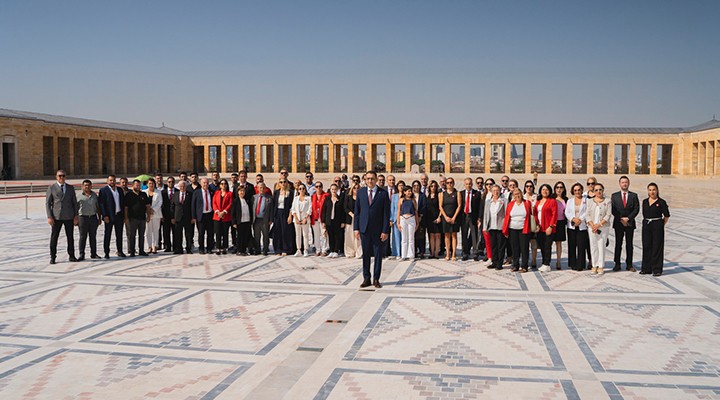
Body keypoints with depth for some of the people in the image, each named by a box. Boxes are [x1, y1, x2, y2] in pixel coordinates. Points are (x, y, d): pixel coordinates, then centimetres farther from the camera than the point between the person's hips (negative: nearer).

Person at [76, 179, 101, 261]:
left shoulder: (94, 195, 10)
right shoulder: (79, 196, 1)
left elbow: (98, 207, 13)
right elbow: (76, 208, 1)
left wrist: (99, 218, 10)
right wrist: (76, 219, -5)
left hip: (93, 217, 3)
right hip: (83, 217, -3)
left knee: (93, 236, 7)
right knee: (83, 237, -3)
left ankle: (93, 254, 14)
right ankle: (81, 254, 0)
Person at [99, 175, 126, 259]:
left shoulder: (120, 190, 12)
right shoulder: (103, 190, -3)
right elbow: (101, 204, -8)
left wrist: (124, 216, 8)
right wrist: (104, 216, -16)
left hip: (119, 216, 4)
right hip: (109, 217, -4)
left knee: (119, 235, 9)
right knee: (107, 235, 3)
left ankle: (120, 251, 17)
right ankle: (107, 253, 8)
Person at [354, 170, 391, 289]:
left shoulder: (383, 193, -2)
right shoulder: (360, 192, 7)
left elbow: (386, 213, -3)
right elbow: (357, 211, 8)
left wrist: (385, 231, -8)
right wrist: (356, 228, 1)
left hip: (378, 229, -2)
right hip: (364, 229, 2)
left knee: (378, 255, 4)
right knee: (365, 255, 7)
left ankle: (376, 279, 14)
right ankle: (366, 279, 16)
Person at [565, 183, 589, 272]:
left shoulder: (586, 200, 7)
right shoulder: (569, 201, 15)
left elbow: (587, 212, -3)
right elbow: (567, 213, 5)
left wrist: (580, 219, -15)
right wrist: (573, 219, -11)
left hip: (582, 226, -2)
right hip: (571, 226, 2)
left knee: (581, 246, -6)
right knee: (572, 246, 1)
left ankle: (580, 265, 0)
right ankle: (573, 264, 9)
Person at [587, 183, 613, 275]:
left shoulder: (607, 201, 3)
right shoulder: (590, 201, 9)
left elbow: (608, 215, -4)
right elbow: (588, 215, 4)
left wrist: (599, 225, -13)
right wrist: (592, 225, -10)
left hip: (603, 227, -2)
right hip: (592, 227, 2)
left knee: (601, 246, -3)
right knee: (593, 246, 3)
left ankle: (601, 267, 3)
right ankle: (594, 266, 10)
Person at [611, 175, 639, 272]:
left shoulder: (634, 195, 6)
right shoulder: (614, 195, 6)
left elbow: (636, 209, -1)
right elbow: (613, 210, -1)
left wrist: (628, 218, -12)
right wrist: (621, 219, -10)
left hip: (630, 223, 0)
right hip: (618, 223, 0)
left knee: (629, 245, 5)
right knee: (618, 244, 2)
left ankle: (629, 265, 9)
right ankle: (617, 264, 5)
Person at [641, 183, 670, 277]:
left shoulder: (661, 202, -5)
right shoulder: (645, 202, 9)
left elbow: (667, 216, 0)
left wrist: (661, 225, 1)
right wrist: (647, 222, 9)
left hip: (657, 226, -4)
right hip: (646, 226, 5)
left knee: (657, 247, -1)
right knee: (646, 246, 8)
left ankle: (657, 269, 6)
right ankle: (646, 268, 17)